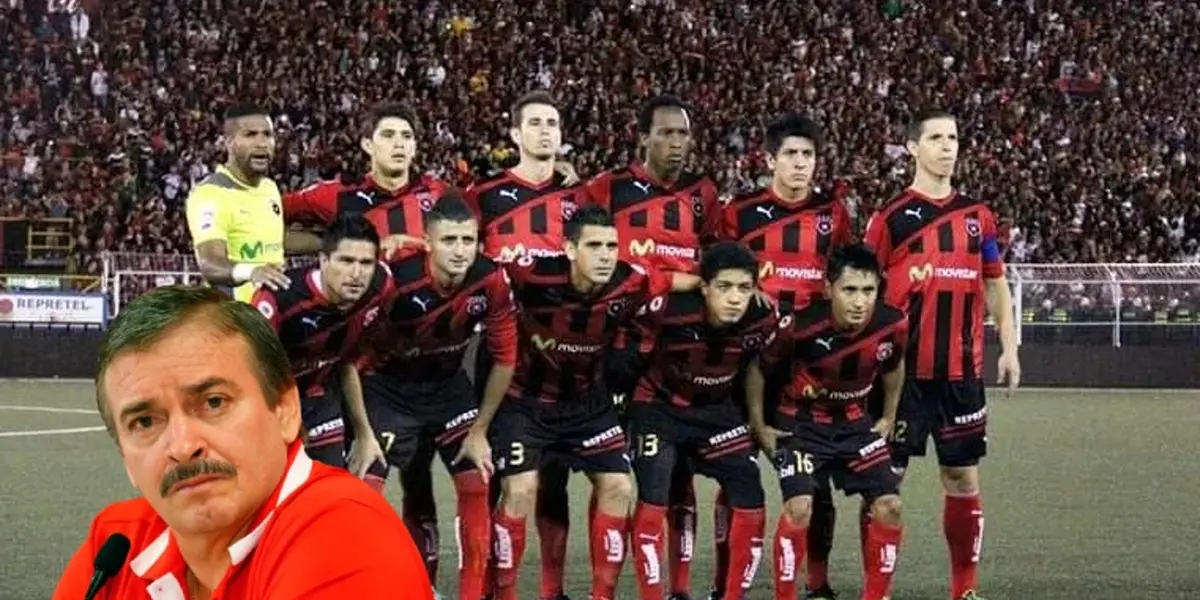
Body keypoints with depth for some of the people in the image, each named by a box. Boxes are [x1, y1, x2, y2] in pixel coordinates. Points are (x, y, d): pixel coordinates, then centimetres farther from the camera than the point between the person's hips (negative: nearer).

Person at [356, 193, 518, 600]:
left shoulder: (492, 281, -21)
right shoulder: (395, 277, -32)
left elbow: (504, 359, -7)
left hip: (448, 383, 4)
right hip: (388, 386, -4)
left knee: (477, 485, 3)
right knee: (365, 490, -12)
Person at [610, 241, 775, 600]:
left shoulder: (763, 320, -19)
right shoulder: (667, 309, -31)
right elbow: (626, 358, -16)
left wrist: (758, 418, 7)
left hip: (718, 410, 4)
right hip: (660, 406, -3)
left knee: (751, 507, -3)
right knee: (653, 502, -15)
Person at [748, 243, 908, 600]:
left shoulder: (893, 325, -17)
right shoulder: (800, 326, -28)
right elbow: (757, 368, -8)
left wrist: (888, 418, 12)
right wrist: (759, 427, -4)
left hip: (855, 421, 4)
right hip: (801, 420, -4)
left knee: (889, 505, -6)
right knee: (799, 506, -21)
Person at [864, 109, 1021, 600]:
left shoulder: (977, 215, 11)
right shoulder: (891, 216, -1)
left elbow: (994, 285, 17)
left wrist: (1009, 347, 8)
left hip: (961, 371, 4)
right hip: (905, 370, -4)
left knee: (963, 477, 8)